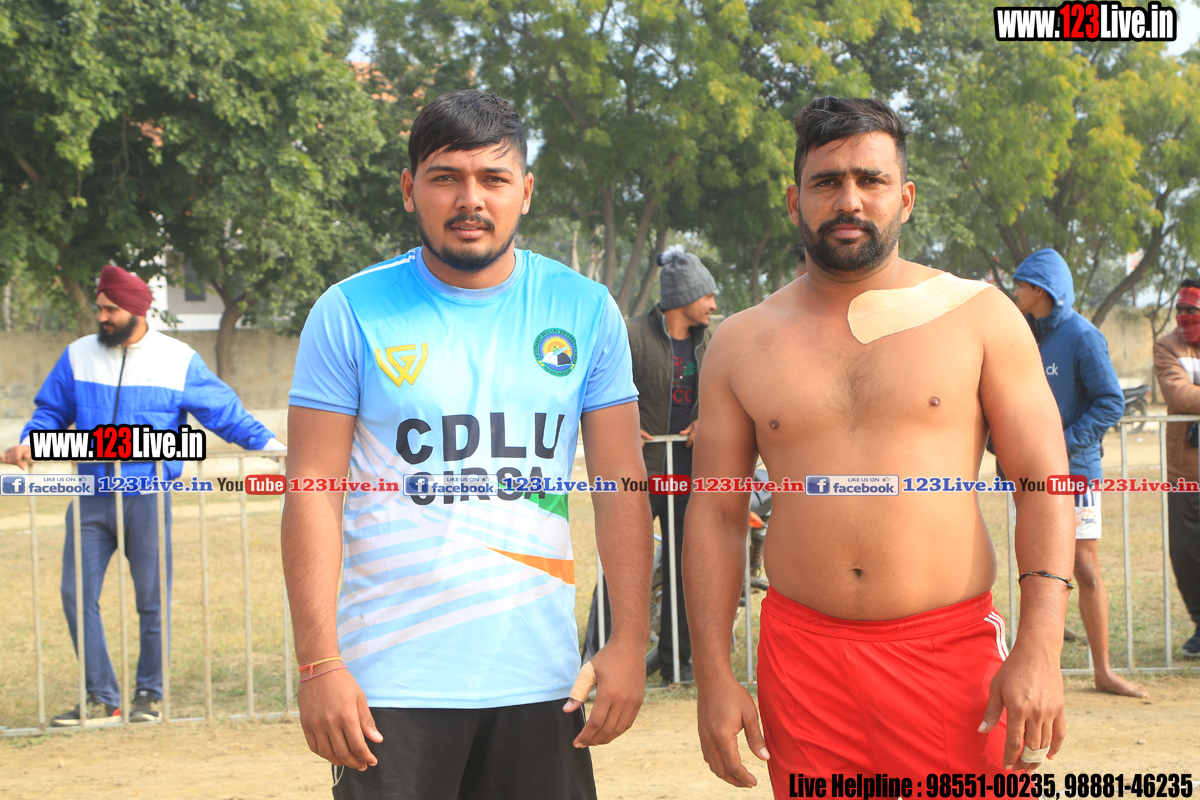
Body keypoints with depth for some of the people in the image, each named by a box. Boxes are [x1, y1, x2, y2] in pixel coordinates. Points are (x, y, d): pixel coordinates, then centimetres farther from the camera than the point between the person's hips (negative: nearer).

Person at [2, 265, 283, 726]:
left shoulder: (178, 360, 0)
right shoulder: (78, 356, 8)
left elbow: (224, 412, 2)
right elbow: (51, 411, 14)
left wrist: (268, 444, -5)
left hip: (148, 498, -3)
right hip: (91, 496, 3)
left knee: (152, 599, 2)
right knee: (77, 594, -2)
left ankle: (149, 695, 17)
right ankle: (101, 698, 7)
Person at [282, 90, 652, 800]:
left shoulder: (584, 311, 5)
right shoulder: (351, 314, -1)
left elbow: (622, 485, 6)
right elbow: (314, 494, -3)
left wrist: (630, 642, -2)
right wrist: (319, 663, -10)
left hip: (539, 677, 2)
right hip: (391, 681, -2)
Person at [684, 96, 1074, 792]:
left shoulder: (976, 315, 3)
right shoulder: (742, 344, 8)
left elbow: (1044, 486, 0)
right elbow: (716, 514, 9)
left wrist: (1039, 650, -11)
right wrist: (714, 677, 1)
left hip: (953, 650, -1)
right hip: (804, 652, 2)